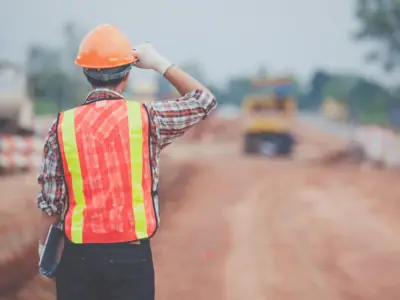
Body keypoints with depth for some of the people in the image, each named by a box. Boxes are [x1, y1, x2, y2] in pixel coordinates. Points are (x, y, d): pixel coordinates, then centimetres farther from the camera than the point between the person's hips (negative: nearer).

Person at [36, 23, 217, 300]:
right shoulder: (147, 118, -6)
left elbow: (50, 202, 2)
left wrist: (44, 247, 17)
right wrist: (160, 64, 13)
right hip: (132, 258, -1)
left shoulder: (63, 125, -2)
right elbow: (204, 101, 10)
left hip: (78, 257, 1)